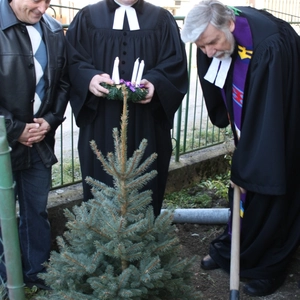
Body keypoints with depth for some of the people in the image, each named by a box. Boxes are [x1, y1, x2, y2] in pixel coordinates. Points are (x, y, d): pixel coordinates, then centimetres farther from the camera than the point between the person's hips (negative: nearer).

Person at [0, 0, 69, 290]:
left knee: (37, 210, 16)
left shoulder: (54, 31, 3)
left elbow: (63, 81, 10)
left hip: (40, 140, 4)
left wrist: (51, 120, -3)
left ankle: (37, 271, 35)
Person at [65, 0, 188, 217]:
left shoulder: (162, 20, 9)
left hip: (148, 122, 1)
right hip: (100, 122, 0)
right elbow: (73, 61, 2)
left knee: (145, 185, 7)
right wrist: (89, 79, -20)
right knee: (102, 184, 6)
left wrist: (154, 82, -18)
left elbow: (175, 63, 1)